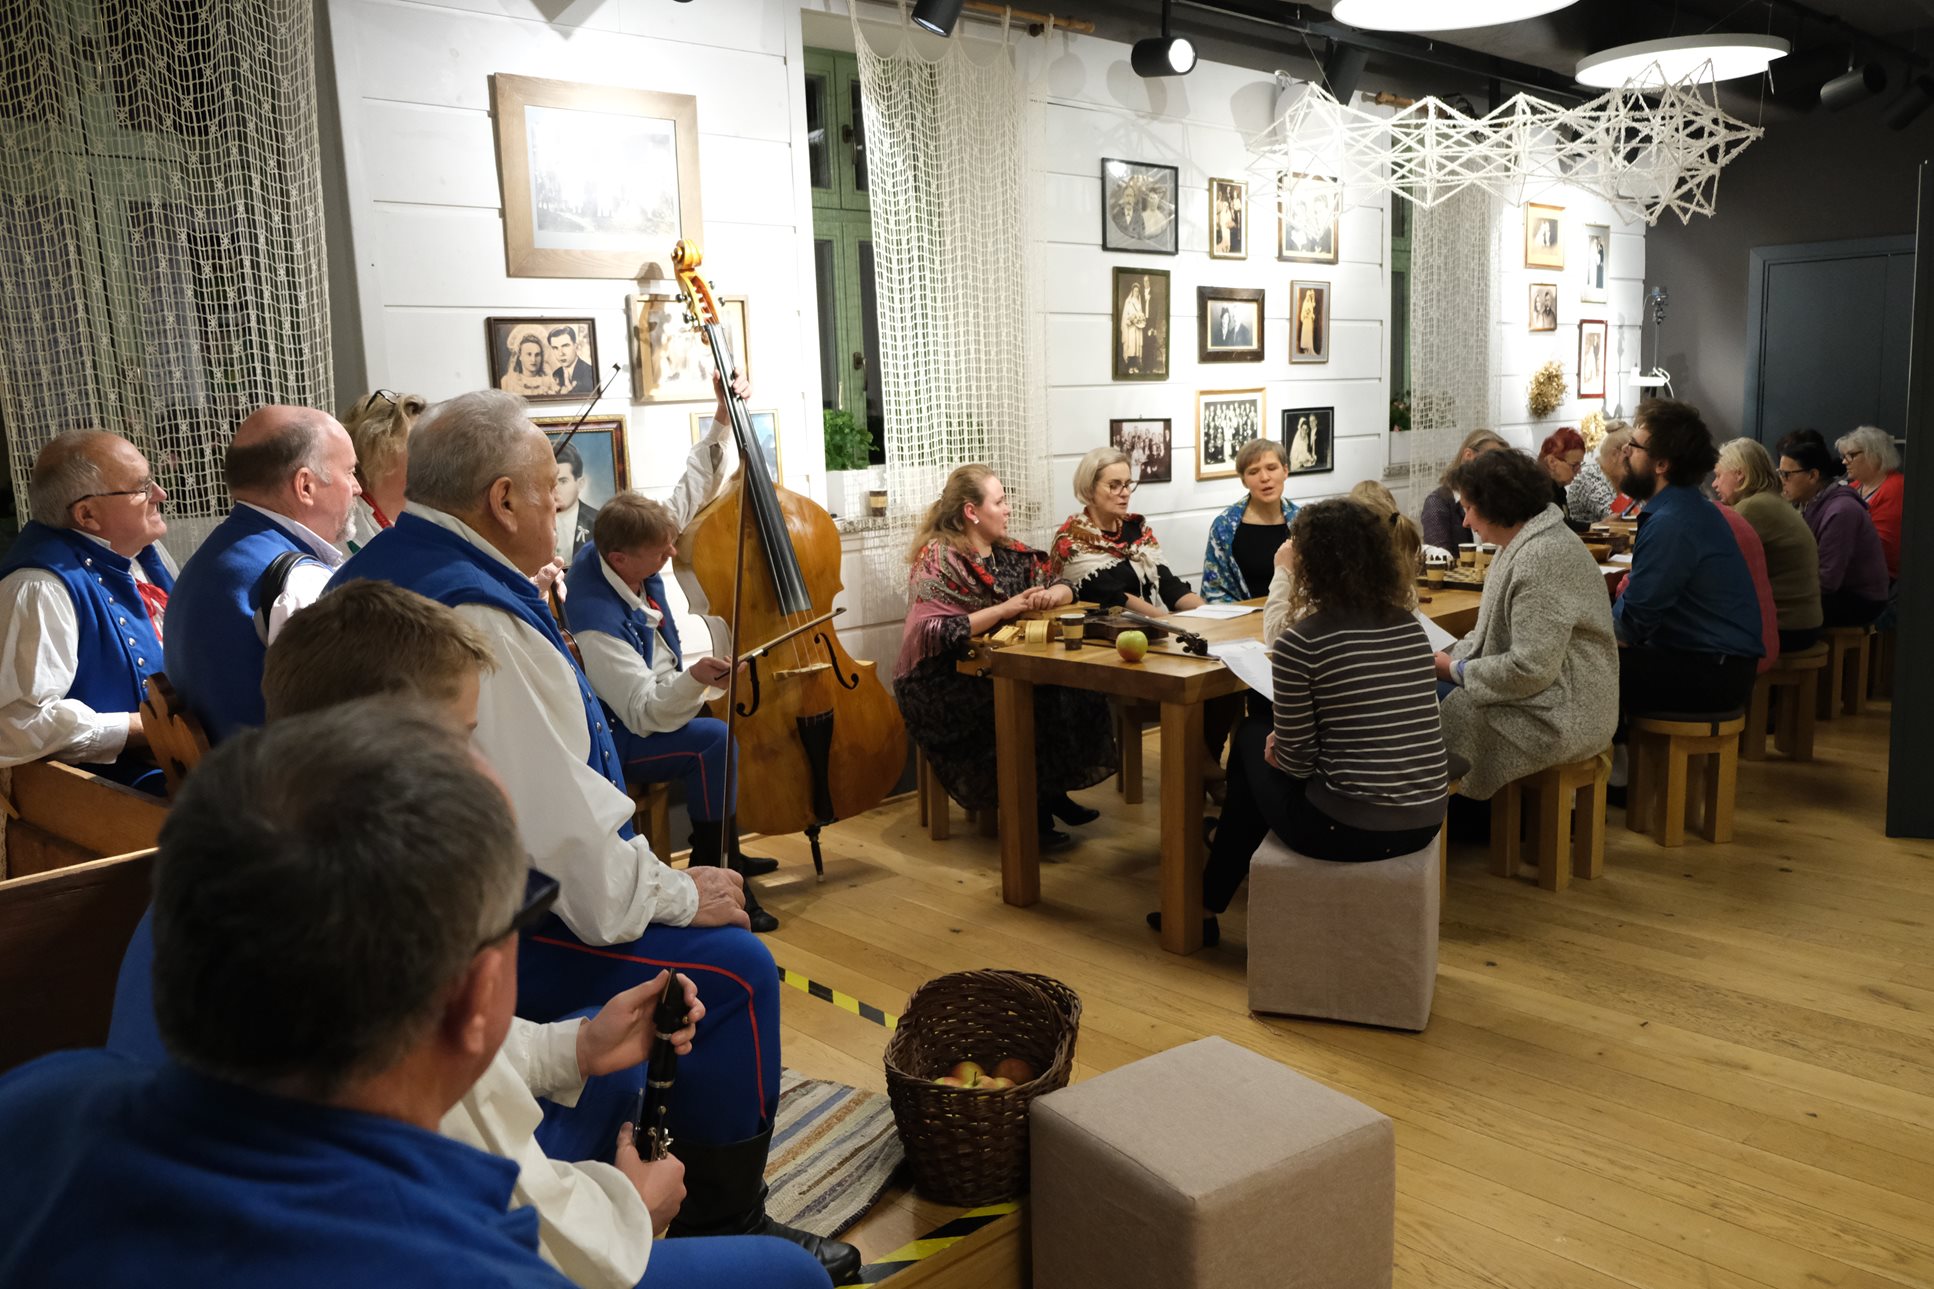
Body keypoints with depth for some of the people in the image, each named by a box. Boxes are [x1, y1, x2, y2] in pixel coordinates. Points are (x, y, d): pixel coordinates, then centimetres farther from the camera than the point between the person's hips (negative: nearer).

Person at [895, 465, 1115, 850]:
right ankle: (1028, 807, -13)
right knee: (1031, 701, -30)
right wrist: (1004, 609, -24)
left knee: (1071, 685, -17)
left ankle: (1051, 791, -4)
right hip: (944, 682, -7)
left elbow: (1064, 585, 14)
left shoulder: (1008, 552, 10)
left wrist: (1051, 595, -11)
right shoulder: (937, 559, -11)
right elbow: (934, 632, -23)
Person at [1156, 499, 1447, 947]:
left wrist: (1275, 741, 12)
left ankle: (1205, 906, 36)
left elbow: (1293, 761, -9)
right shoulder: (1410, 626, 4)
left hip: (1346, 830, -6)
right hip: (1425, 822, 6)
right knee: (1266, 739, 26)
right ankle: (1211, 900, 42)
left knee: (1251, 737, 22)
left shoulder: (1301, 643, -14)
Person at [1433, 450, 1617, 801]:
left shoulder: (1540, 559, -23)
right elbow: (1497, 630, 17)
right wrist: (1450, 656, 1)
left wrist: (1455, 671, -14)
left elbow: (1531, 668, -26)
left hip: (1559, 719, -10)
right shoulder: (1519, 545, 10)